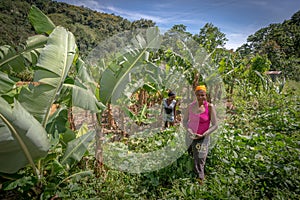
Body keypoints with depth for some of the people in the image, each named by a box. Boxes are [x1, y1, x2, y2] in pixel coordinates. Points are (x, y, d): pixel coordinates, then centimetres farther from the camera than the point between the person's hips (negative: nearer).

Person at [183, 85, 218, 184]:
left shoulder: (210, 107, -16)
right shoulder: (191, 106, -8)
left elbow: (215, 125, -12)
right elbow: (185, 121, 1)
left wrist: (203, 135, -17)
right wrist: (190, 132, -13)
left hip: (203, 136, -3)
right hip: (191, 135, 4)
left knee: (201, 157, -13)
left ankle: (200, 176, 3)